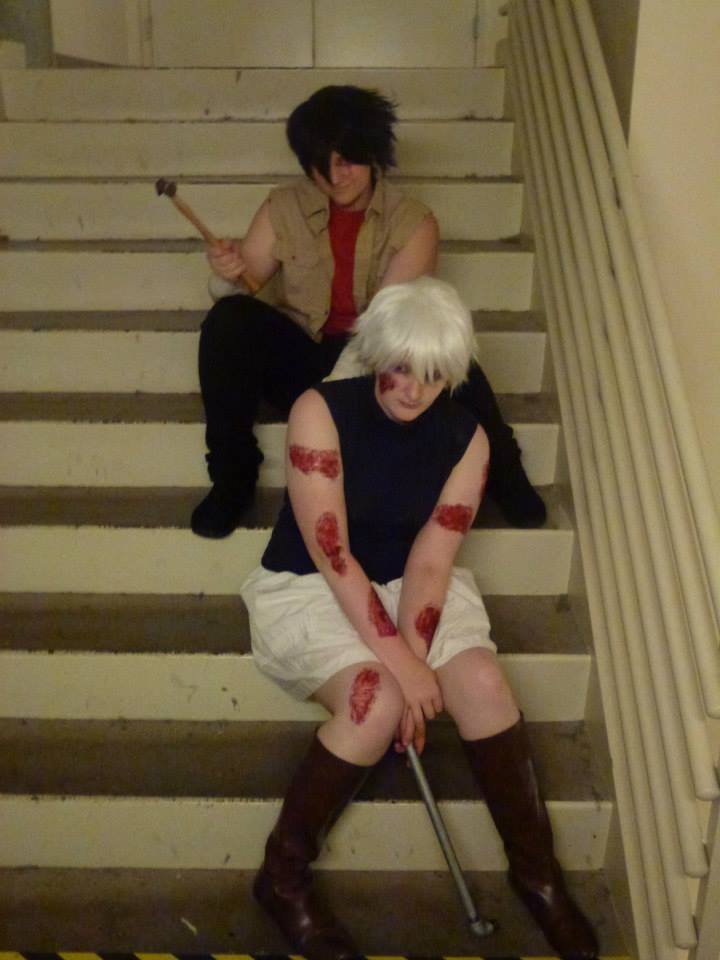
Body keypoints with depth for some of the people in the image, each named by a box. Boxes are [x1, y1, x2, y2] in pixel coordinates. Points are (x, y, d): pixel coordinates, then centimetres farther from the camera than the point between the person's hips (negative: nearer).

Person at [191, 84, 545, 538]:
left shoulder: (413, 221, -6)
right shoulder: (284, 207, 0)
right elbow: (235, 291, -2)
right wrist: (227, 273, -26)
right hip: (300, 361, 2)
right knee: (229, 319, -27)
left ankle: (503, 477, -7)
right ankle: (233, 475, -15)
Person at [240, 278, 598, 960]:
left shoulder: (465, 437, -9)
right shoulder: (320, 410, -20)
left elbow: (430, 561, -13)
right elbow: (331, 553, -24)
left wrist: (415, 660, -26)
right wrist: (400, 664, -28)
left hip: (408, 583, 3)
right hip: (309, 587, -3)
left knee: (482, 682, -23)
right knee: (376, 703, -30)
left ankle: (536, 870, -1)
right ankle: (283, 875, -6)